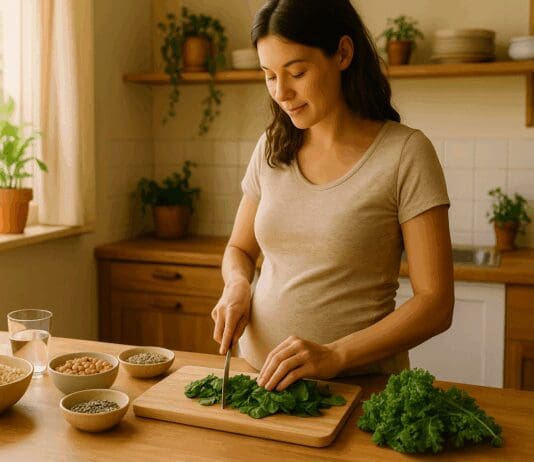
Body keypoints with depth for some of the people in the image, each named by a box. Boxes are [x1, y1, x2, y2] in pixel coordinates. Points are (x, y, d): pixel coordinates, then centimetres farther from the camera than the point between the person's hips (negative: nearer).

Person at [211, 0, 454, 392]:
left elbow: (436, 304, -11)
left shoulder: (405, 153, -10)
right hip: (261, 375, 4)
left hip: (358, 382, -3)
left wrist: (334, 355, -21)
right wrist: (237, 286, -4)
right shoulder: (272, 147, 5)